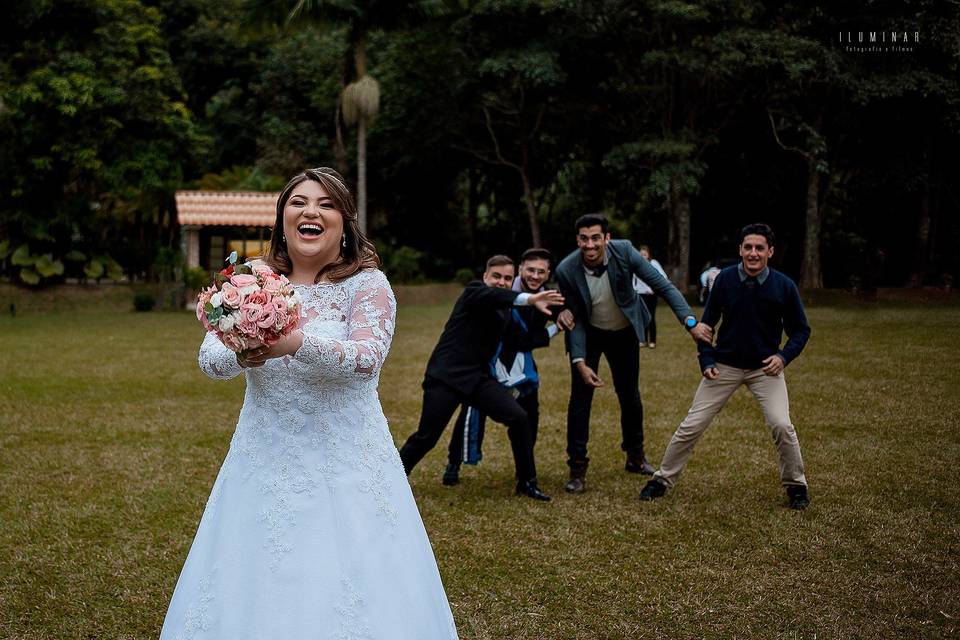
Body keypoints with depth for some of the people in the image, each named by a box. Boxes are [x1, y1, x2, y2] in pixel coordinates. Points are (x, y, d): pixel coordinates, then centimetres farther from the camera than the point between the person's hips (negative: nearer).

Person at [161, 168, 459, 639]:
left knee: (344, 594, 0)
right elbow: (210, 358, -4)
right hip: (265, 460, 3)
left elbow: (368, 356, -20)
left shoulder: (366, 284, -5)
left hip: (344, 463, -3)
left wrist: (298, 343, -34)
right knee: (253, 590, 9)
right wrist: (243, 355, -26)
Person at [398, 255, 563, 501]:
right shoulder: (474, 291, -8)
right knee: (426, 437, -5)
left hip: (478, 377, 6)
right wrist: (530, 299, -48)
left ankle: (527, 482, 6)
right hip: (447, 376, -6)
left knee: (519, 418, -9)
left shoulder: (504, 310, 14)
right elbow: (491, 295, -32)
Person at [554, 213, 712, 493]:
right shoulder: (566, 270, -26)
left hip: (624, 333, 2)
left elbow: (662, 285, -22)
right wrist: (580, 362, -23)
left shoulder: (623, 252, -26)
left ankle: (635, 456, 34)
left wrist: (690, 321, -32)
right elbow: (575, 320, -17)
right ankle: (577, 469, 2)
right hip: (588, 334, -1)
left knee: (630, 396, 13)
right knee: (580, 397, -8)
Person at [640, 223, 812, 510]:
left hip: (765, 367, -1)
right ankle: (663, 479, 16)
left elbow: (800, 330, 2)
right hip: (725, 365, 1)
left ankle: (795, 485, 8)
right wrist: (706, 360, -6)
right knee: (692, 426, -1)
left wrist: (784, 356, -15)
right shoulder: (725, 279, -9)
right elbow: (707, 322, 3)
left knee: (781, 425, -16)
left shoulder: (784, 286, -10)